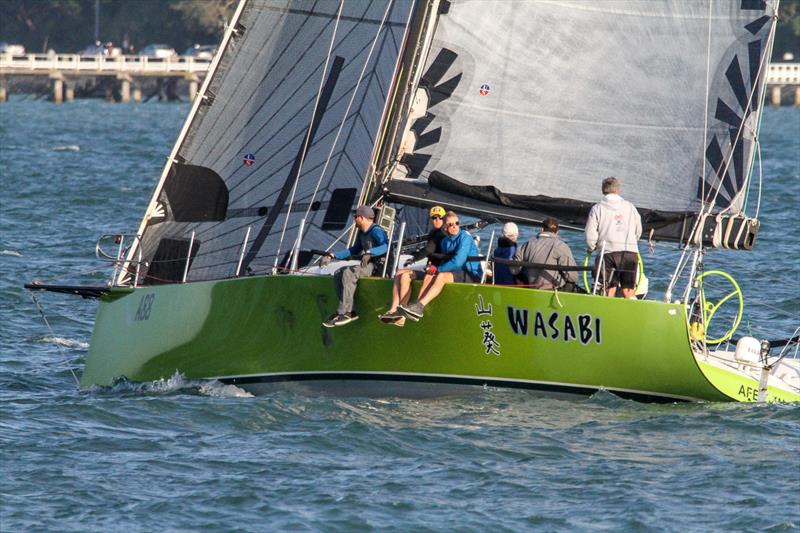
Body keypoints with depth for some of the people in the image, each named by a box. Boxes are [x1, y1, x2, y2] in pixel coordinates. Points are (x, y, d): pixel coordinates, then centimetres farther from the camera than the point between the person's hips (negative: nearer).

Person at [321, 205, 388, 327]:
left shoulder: (376, 231, -14)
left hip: (378, 267, -10)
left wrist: (369, 253, -44)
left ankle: (344, 313, -28)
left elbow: (386, 246, -31)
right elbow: (354, 250, 30)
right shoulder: (361, 233, 17)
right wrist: (332, 256, 24)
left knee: (348, 273, -27)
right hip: (367, 265, 10)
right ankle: (350, 311, -6)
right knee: (338, 274, 2)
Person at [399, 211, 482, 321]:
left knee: (442, 276, -29)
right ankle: (417, 305, -26)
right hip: (457, 274, 7)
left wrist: (438, 269, -14)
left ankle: (420, 307, -37)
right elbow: (446, 261, 15)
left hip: (472, 275, -7)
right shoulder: (445, 241, 11)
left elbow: (458, 262, -21)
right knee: (430, 275, -12)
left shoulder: (465, 237, -13)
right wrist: (434, 268, -7)